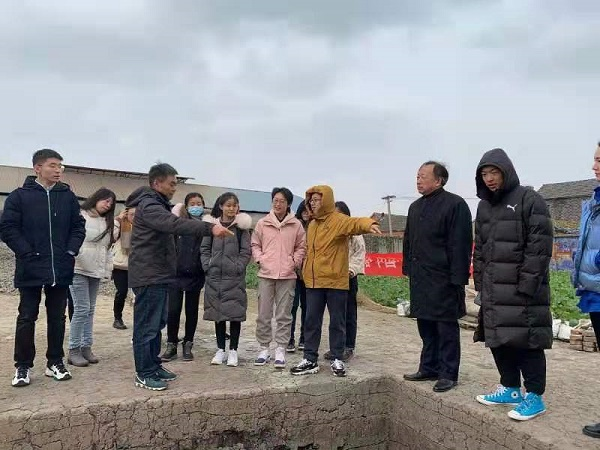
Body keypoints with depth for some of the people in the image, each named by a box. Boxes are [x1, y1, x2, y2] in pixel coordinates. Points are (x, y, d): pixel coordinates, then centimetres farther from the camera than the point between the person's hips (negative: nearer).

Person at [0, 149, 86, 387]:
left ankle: (55, 362, 23)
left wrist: (71, 251, -2)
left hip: (61, 269, 3)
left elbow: (79, 226, 10)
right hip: (30, 269, -3)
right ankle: (23, 366, 17)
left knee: (57, 317, 11)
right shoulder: (19, 196, -3)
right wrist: (27, 253, -12)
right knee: (27, 317, 5)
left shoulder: (68, 196, 6)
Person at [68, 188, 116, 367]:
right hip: (79, 269, -7)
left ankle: (86, 347, 16)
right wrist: (73, 261, -16)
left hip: (96, 271, 7)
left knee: (90, 310, 9)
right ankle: (74, 350, 0)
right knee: (82, 309, -9)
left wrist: (107, 269, 10)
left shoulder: (107, 223, 15)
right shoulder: (80, 216, -5)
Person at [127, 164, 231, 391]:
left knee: (157, 323, 17)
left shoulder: (157, 204, 19)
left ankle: (154, 366, 27)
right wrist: (210, 227, -40)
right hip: (149, 277, -11)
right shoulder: (148, 205, -17)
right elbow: (176, 224, -32)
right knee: (146, 326, -2)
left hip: (159, 276, 11)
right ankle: (144, 374, 7)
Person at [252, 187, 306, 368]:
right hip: (266, 274, 1)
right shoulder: (262, 223, 3)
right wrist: (260, 259, -3)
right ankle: (264, 349, 19)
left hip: (287, 275, -1)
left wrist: (295, 261, -3)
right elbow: (255, 244, 11)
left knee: (284, 315, 3)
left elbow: (301, 247, 9)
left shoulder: (296, 225, 2)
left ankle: (280, 350, 11)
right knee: (264, 314, 7)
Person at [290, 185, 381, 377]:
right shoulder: (312, 225, 13)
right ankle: (310, 360, 18)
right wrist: (306, 272, 15)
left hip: (336, 281, -6)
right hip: (314, 282, 6)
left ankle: (337, 360, 19)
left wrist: (368, 224, -52)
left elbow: (354, 223, -31)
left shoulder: (338, 220, -9)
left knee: (337, 322, 7)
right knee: (311, 321, 9)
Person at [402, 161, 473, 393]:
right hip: (420, 278, 8)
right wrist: (408, 268, 16)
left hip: (443, 279, -7)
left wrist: (458, 277, -17)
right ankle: (428, 368, 26)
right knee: (425, 327, 15)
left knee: (446, 327, 2)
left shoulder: (455, 204, -9)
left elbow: (460, 245, -14)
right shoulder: (415, 207, 16)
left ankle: (448, 374, 13)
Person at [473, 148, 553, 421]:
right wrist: (480, 281, 11)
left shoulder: (529, 200, -6)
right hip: (493, 289, 7)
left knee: (526, 339, -2)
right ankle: (510, 389, 25)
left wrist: (527, 284, -17)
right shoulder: (484, 206, 15)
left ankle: (534, 397, 10)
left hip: (522, 288, -7)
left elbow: (540, 245, -12)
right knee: (498, 338, 10)